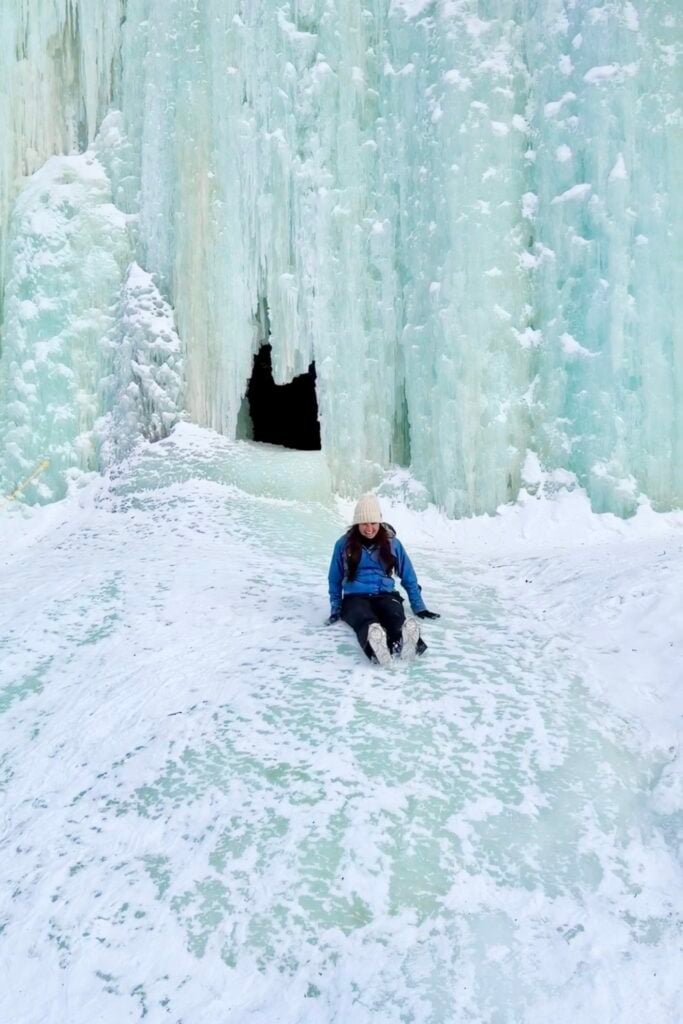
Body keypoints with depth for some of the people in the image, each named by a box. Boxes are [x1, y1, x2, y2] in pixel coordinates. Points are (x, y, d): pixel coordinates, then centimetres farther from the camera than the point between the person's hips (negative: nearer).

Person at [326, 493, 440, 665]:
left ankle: (403, 641, -73)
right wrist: (336, 609, 6)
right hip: (355, 597, -1)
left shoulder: (391, 542, 7)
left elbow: (408, 576, 14)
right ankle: (374, 645, -76)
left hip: (385, 595, 2)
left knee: (396, 617, -38)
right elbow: (335, 580, 14)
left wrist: (419, 607, 12)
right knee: (365, 619, -40)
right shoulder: (344, 544, 4)